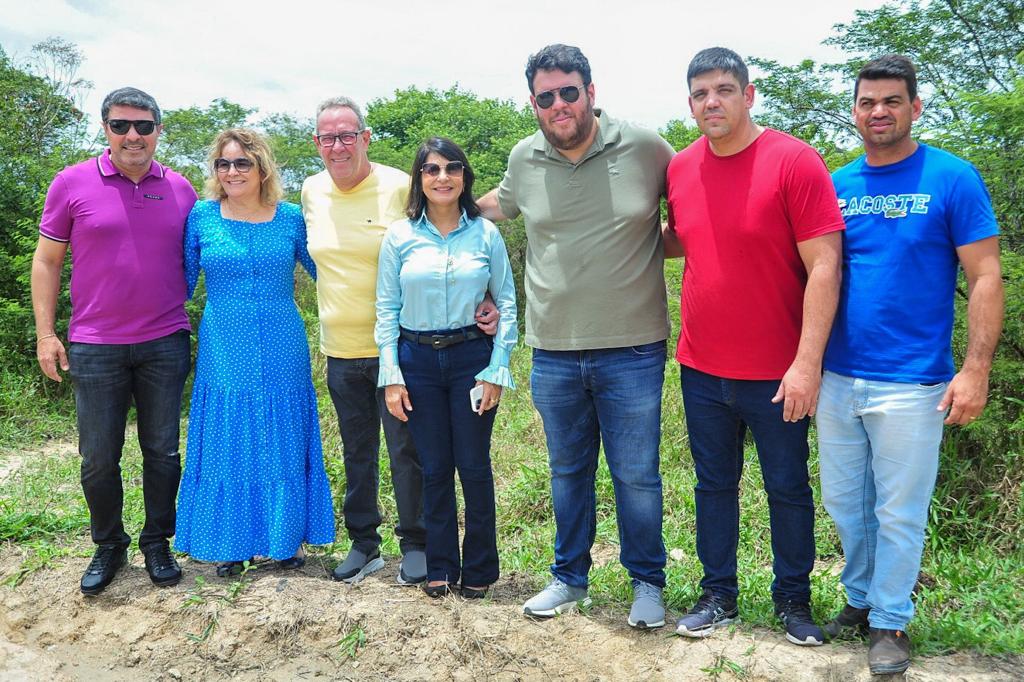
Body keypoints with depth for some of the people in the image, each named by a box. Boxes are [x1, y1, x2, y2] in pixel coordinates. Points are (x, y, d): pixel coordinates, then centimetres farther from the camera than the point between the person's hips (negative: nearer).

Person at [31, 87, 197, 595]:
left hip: (165, 343, 1)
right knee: (98, 459, 6)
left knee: (162, 451, 9)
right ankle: (108, 546, 27)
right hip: (95, 347, -1)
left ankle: (157, 542, 27)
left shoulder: (180, 190, 4)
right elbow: (47, 261, 4)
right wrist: (45, 333, -1)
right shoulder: (72, 183, -1)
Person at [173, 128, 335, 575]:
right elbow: (181, 282, 8)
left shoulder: (291, 219, 2)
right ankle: (231, 544, 23)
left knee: (283, 446, 9)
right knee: (226, 446, 7)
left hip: (281, 354, 0)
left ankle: (286, 538, 24)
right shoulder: (202, 218, 1)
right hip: (224, 353, 0)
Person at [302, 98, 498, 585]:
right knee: (357, 453, 16)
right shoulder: (312, 192, 5)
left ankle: (415, 544, 23)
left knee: (406, 451, 5)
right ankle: (364, 543, 31)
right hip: (340, 349, 5)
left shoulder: (401, 188, -10)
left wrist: (481, 301, -19)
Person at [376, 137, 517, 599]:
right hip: (417, 359, 1)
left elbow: (507, 303, 2)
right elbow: (387, 309, 3)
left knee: (474, 466, 4)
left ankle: (479, 569, 20)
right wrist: (391, 375, -2)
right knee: (434, 468, 7)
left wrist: (497, 369, -4)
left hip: (472, 357, -1)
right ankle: (440, 567, 23)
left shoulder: (486, 234, 0)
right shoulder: (399, 237, 1)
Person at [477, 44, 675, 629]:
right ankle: (571, 577, 35)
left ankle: (648, 581, 29)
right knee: (568, 470, 17)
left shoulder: (645, 148, -6)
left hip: (632, 350, -3)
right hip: (554, 354, 3)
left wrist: (659, 242, -1)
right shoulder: (525, 159, 3)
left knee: (637, 475, 7)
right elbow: (501, 204, 25)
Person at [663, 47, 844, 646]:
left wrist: (807, 362, -19)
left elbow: (824, 266, -15)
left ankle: (794, 598, 31)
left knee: (788, 489, 12)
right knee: (714, 485, 16)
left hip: (778, 374, -4)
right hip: (702, 370, 4)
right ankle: (718, 595, 32)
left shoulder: (795, 161, -12)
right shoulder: (680, 169, 3)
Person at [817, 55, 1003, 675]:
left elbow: (985, 279, -7)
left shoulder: (953, 178, -5)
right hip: (838, 378, 4)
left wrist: (976, 370, -15)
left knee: (899, 513, 7)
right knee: (843, 502, 16)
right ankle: (861, 597, 36)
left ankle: (891, 619, 26)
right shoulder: (837, 186, 6)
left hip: (911, 383, -4)